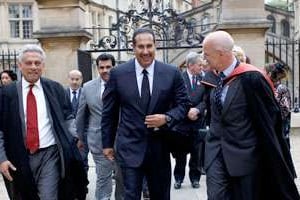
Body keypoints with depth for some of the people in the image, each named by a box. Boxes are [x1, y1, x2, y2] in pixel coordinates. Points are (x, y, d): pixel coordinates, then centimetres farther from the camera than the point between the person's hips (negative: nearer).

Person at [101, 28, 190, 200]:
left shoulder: (172, 73, -3)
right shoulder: (118, 73, -3)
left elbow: (184, 104, 3)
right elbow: (109, 111, 4)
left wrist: (167, 118, -16)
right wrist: (108, 143, 5)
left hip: (159, 147, 2)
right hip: (130, 147, -1)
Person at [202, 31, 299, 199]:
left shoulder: (251, 78, -17)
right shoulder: (216, 77, 5)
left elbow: (271, 116, -13)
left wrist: (275, 159, -8)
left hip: (245, 154, -6)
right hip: (217, 153, 6)